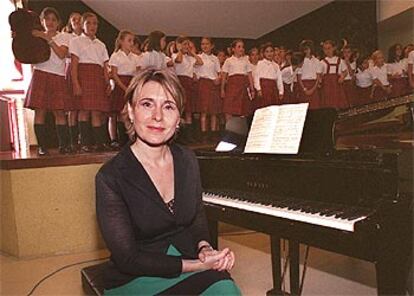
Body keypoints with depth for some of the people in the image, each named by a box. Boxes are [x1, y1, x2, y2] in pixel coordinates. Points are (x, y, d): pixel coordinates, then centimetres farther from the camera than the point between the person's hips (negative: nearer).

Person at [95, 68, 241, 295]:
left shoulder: (187, 160, 0)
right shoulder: (110, 177, -15)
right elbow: (127, 259, -14)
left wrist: (204, 248, -8)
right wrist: (197, 265, -18)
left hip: (188, 259, 4)